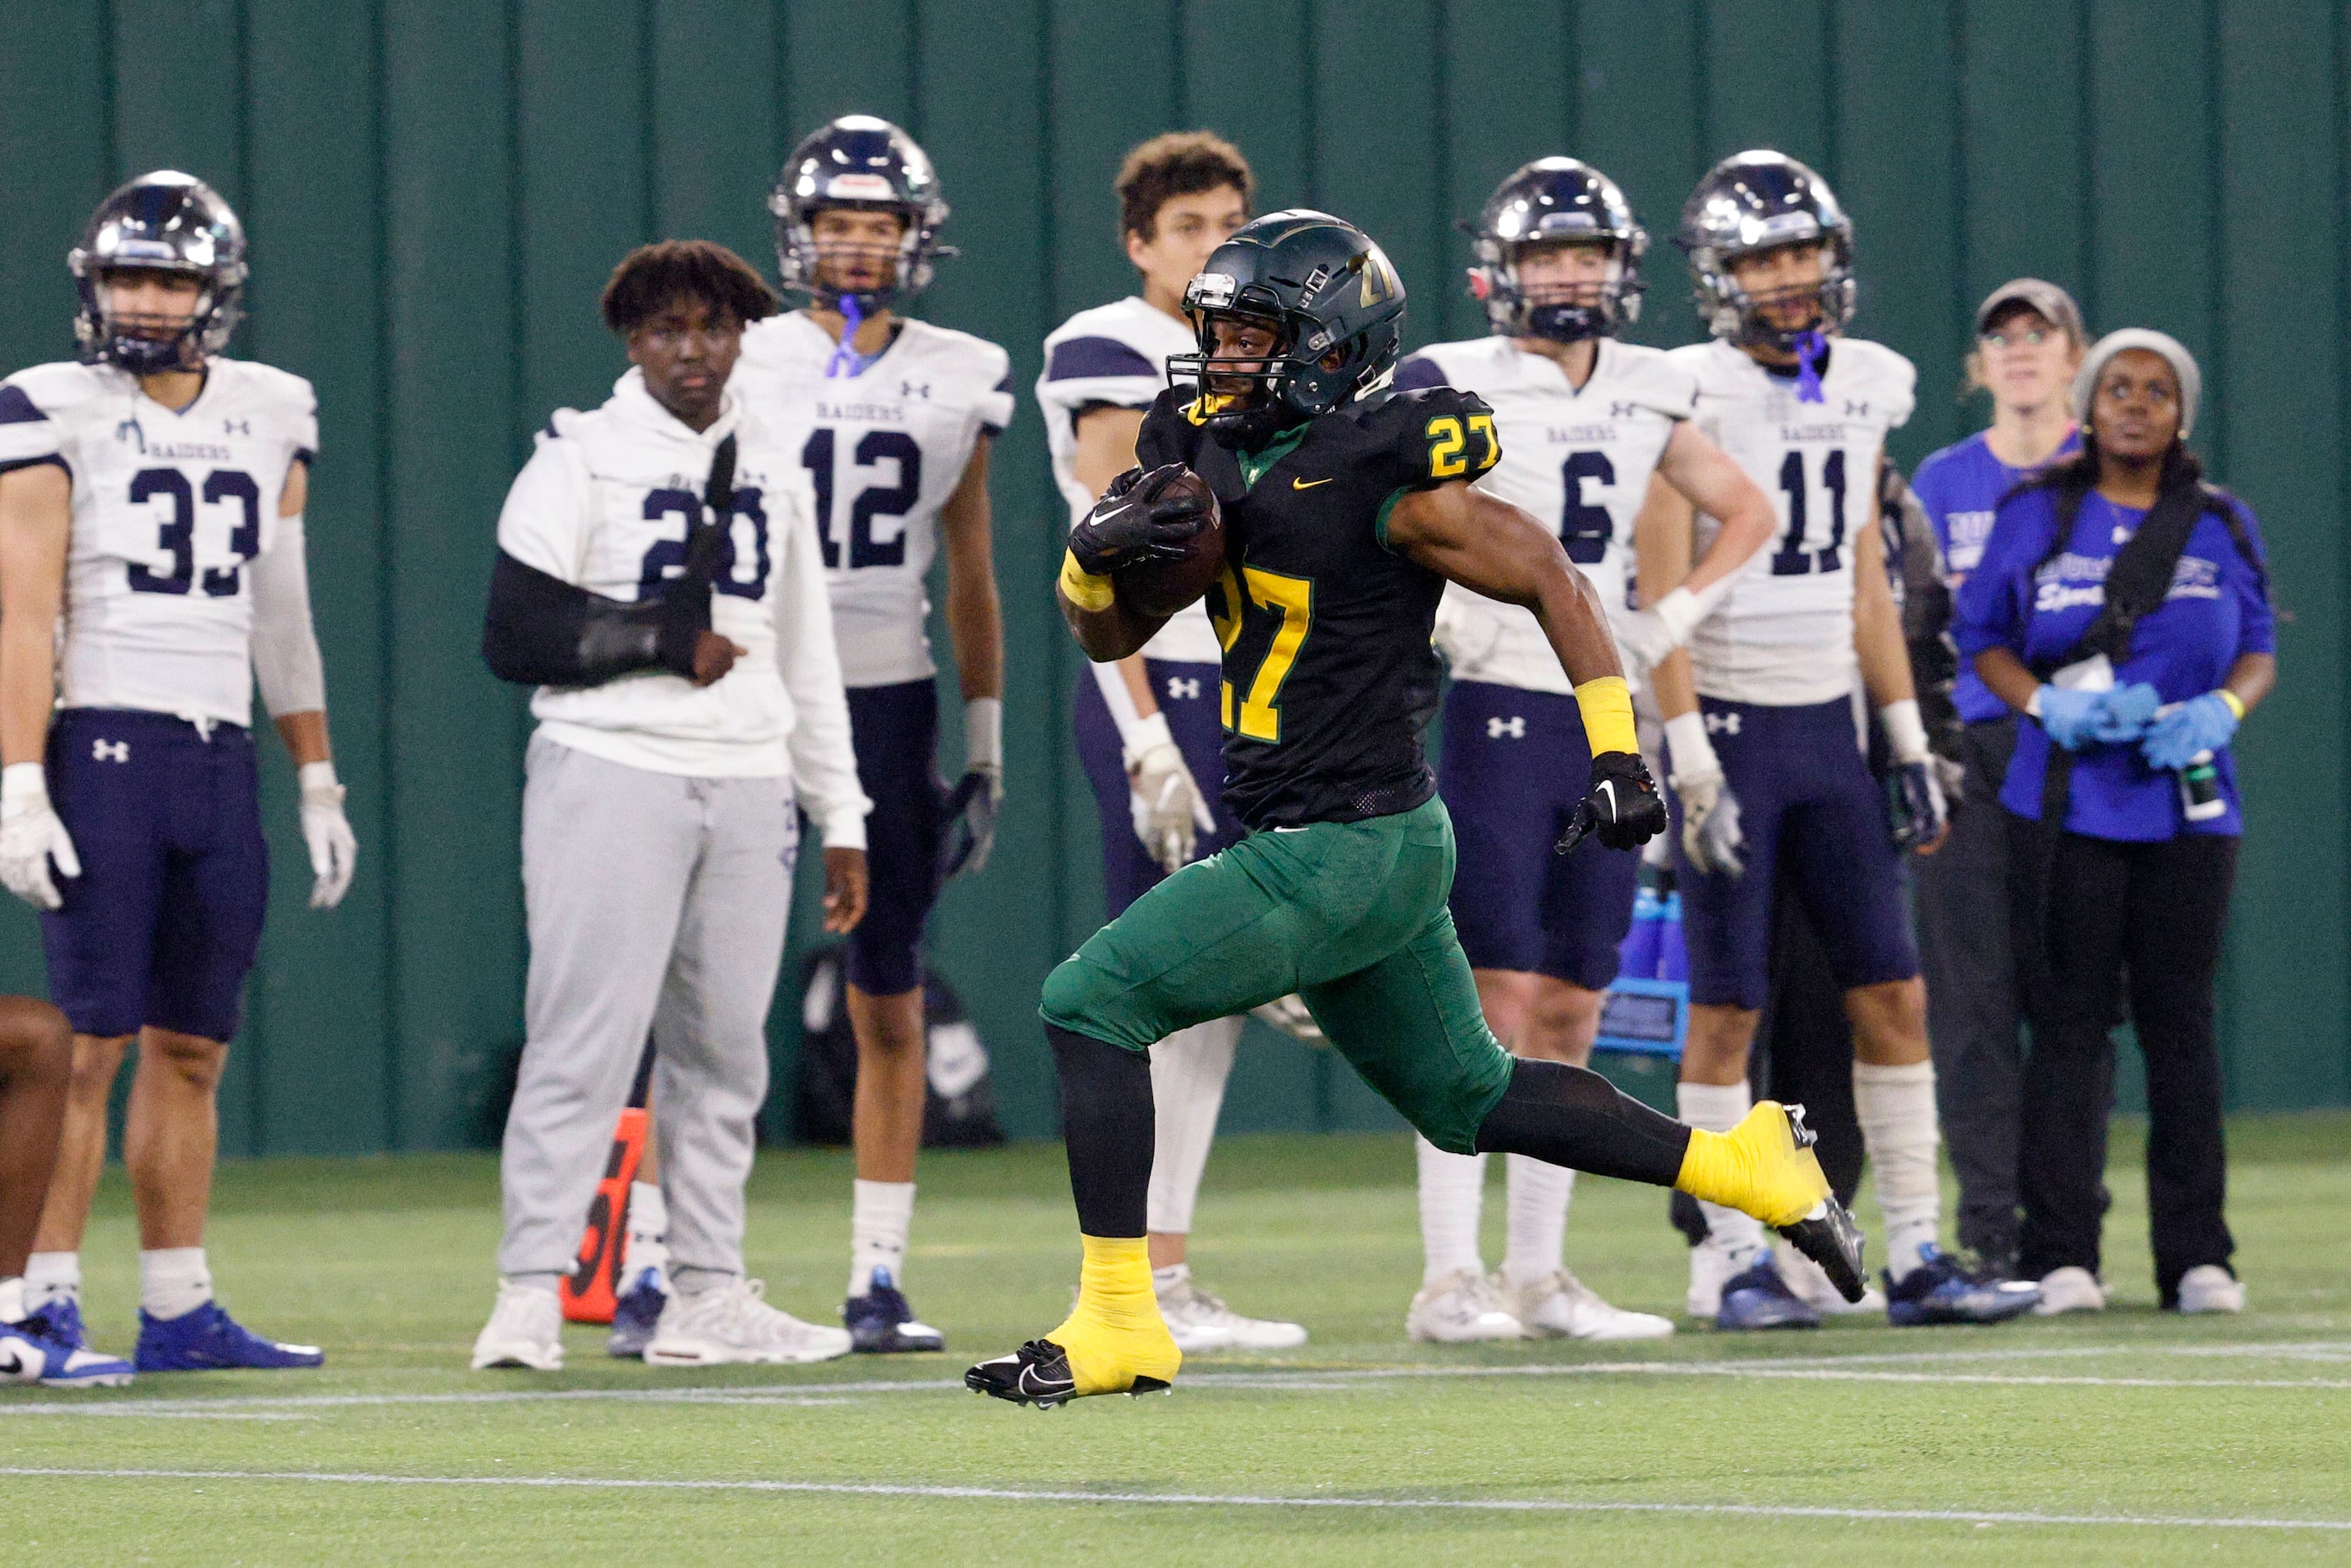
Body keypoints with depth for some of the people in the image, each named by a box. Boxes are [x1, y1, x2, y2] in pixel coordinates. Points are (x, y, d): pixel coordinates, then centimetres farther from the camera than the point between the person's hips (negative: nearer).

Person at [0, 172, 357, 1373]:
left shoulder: (267, 420, 13)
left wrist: (319, 784, 18)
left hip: (220, 761, 5)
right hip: (102, 744, -5)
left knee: (192, 1048, 7)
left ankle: (179, 1310, 11)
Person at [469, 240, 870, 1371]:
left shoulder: (772, 471, 16)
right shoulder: (581, 462, -2)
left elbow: (805, 658, 20)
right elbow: (515, 636, -8)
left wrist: (841, 819, 18)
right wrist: (664, 644, -10)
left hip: (747, 785, 6)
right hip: (611, 771, -6)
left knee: (725, 1046, 7)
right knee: (583, 1036, -10)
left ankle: (706, 1293, 13)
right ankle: (529, 1295, -10)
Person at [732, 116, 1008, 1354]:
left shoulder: (956, 381, 8)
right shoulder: (743, 367, 0)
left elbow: (971, 578, 14)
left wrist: (986, 743, 12)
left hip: (889, 698, 2)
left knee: (889, 1006, 4)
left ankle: (877, 1282, 9)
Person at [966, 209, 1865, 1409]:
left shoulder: (1378, 479, -17)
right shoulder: (1218, 465, 8)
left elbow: (1550, 580, -11)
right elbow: (1108, 634, 13)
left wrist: (1618, 755, -12)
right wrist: (1099, 551, -9)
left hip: (1344, 857, -9)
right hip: (1326, 851, 9)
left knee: (1090, 1005, -10)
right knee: (1465, 1100, 20)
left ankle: (1118, 1328, -7)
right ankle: (1748, 1166, 28)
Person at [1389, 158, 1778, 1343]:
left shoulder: (1645, 399, 11)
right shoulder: (1456, 390, -6)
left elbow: (1747, 512, 24)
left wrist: (1675, 620, 10)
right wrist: (1432, 609, -14)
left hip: (1602, 717, 6)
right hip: (1497, 712, -6)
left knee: (1572, 1010, 7)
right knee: (1493, 1000, -10)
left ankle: (1539, 1277, 14)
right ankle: (1448, 1279, -9)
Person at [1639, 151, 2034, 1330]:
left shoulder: (1864, 388, 8)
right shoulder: (1693, 395, -11)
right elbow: (1660, 594, -13)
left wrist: (1909, 743, 13)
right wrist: (1692, 765, -18)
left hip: (1827, 725, 6)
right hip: (1730, 725, -6)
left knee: (1892, 997, 2)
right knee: (1728, 1010, -2)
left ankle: (1916, 1256, 7)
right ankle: (1732, 1262, 6)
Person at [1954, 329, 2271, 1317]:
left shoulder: (2222, 527, 9)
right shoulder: (2035, 517, 4)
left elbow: (2260, 648, 13)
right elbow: (1982, 637, 6)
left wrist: (2224, 709, -9)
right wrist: (2047, 705, -12)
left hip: (2189, 808, 1)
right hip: (2064, 806, -1)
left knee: (2181, 1022, 3)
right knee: (2068, 1023, -4)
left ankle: (2197, 1257, 6)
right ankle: (2061, 1257, -1)